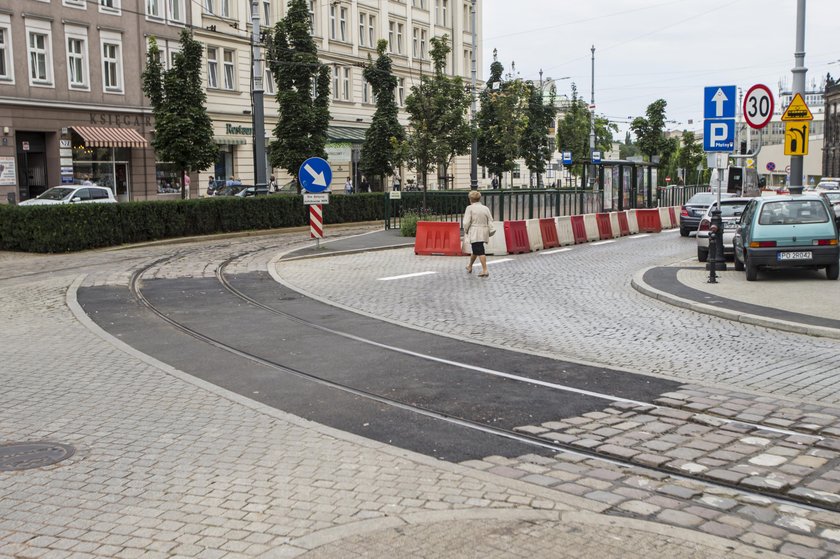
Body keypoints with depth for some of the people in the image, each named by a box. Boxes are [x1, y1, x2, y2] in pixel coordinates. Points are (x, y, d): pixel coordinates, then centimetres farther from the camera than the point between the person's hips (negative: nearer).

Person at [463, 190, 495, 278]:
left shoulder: (470, 208, -8)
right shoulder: (485, 208, 8)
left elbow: (466, 222, -10)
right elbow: (490, 221, 7)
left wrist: (466, 231, 5)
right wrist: (491, 231, 10)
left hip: (475, 233, -6)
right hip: (484, 233, 6)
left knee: (479, 251, -7)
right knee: (475, 250, 21)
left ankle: (485, 270, -16)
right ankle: (470, 266, 38)